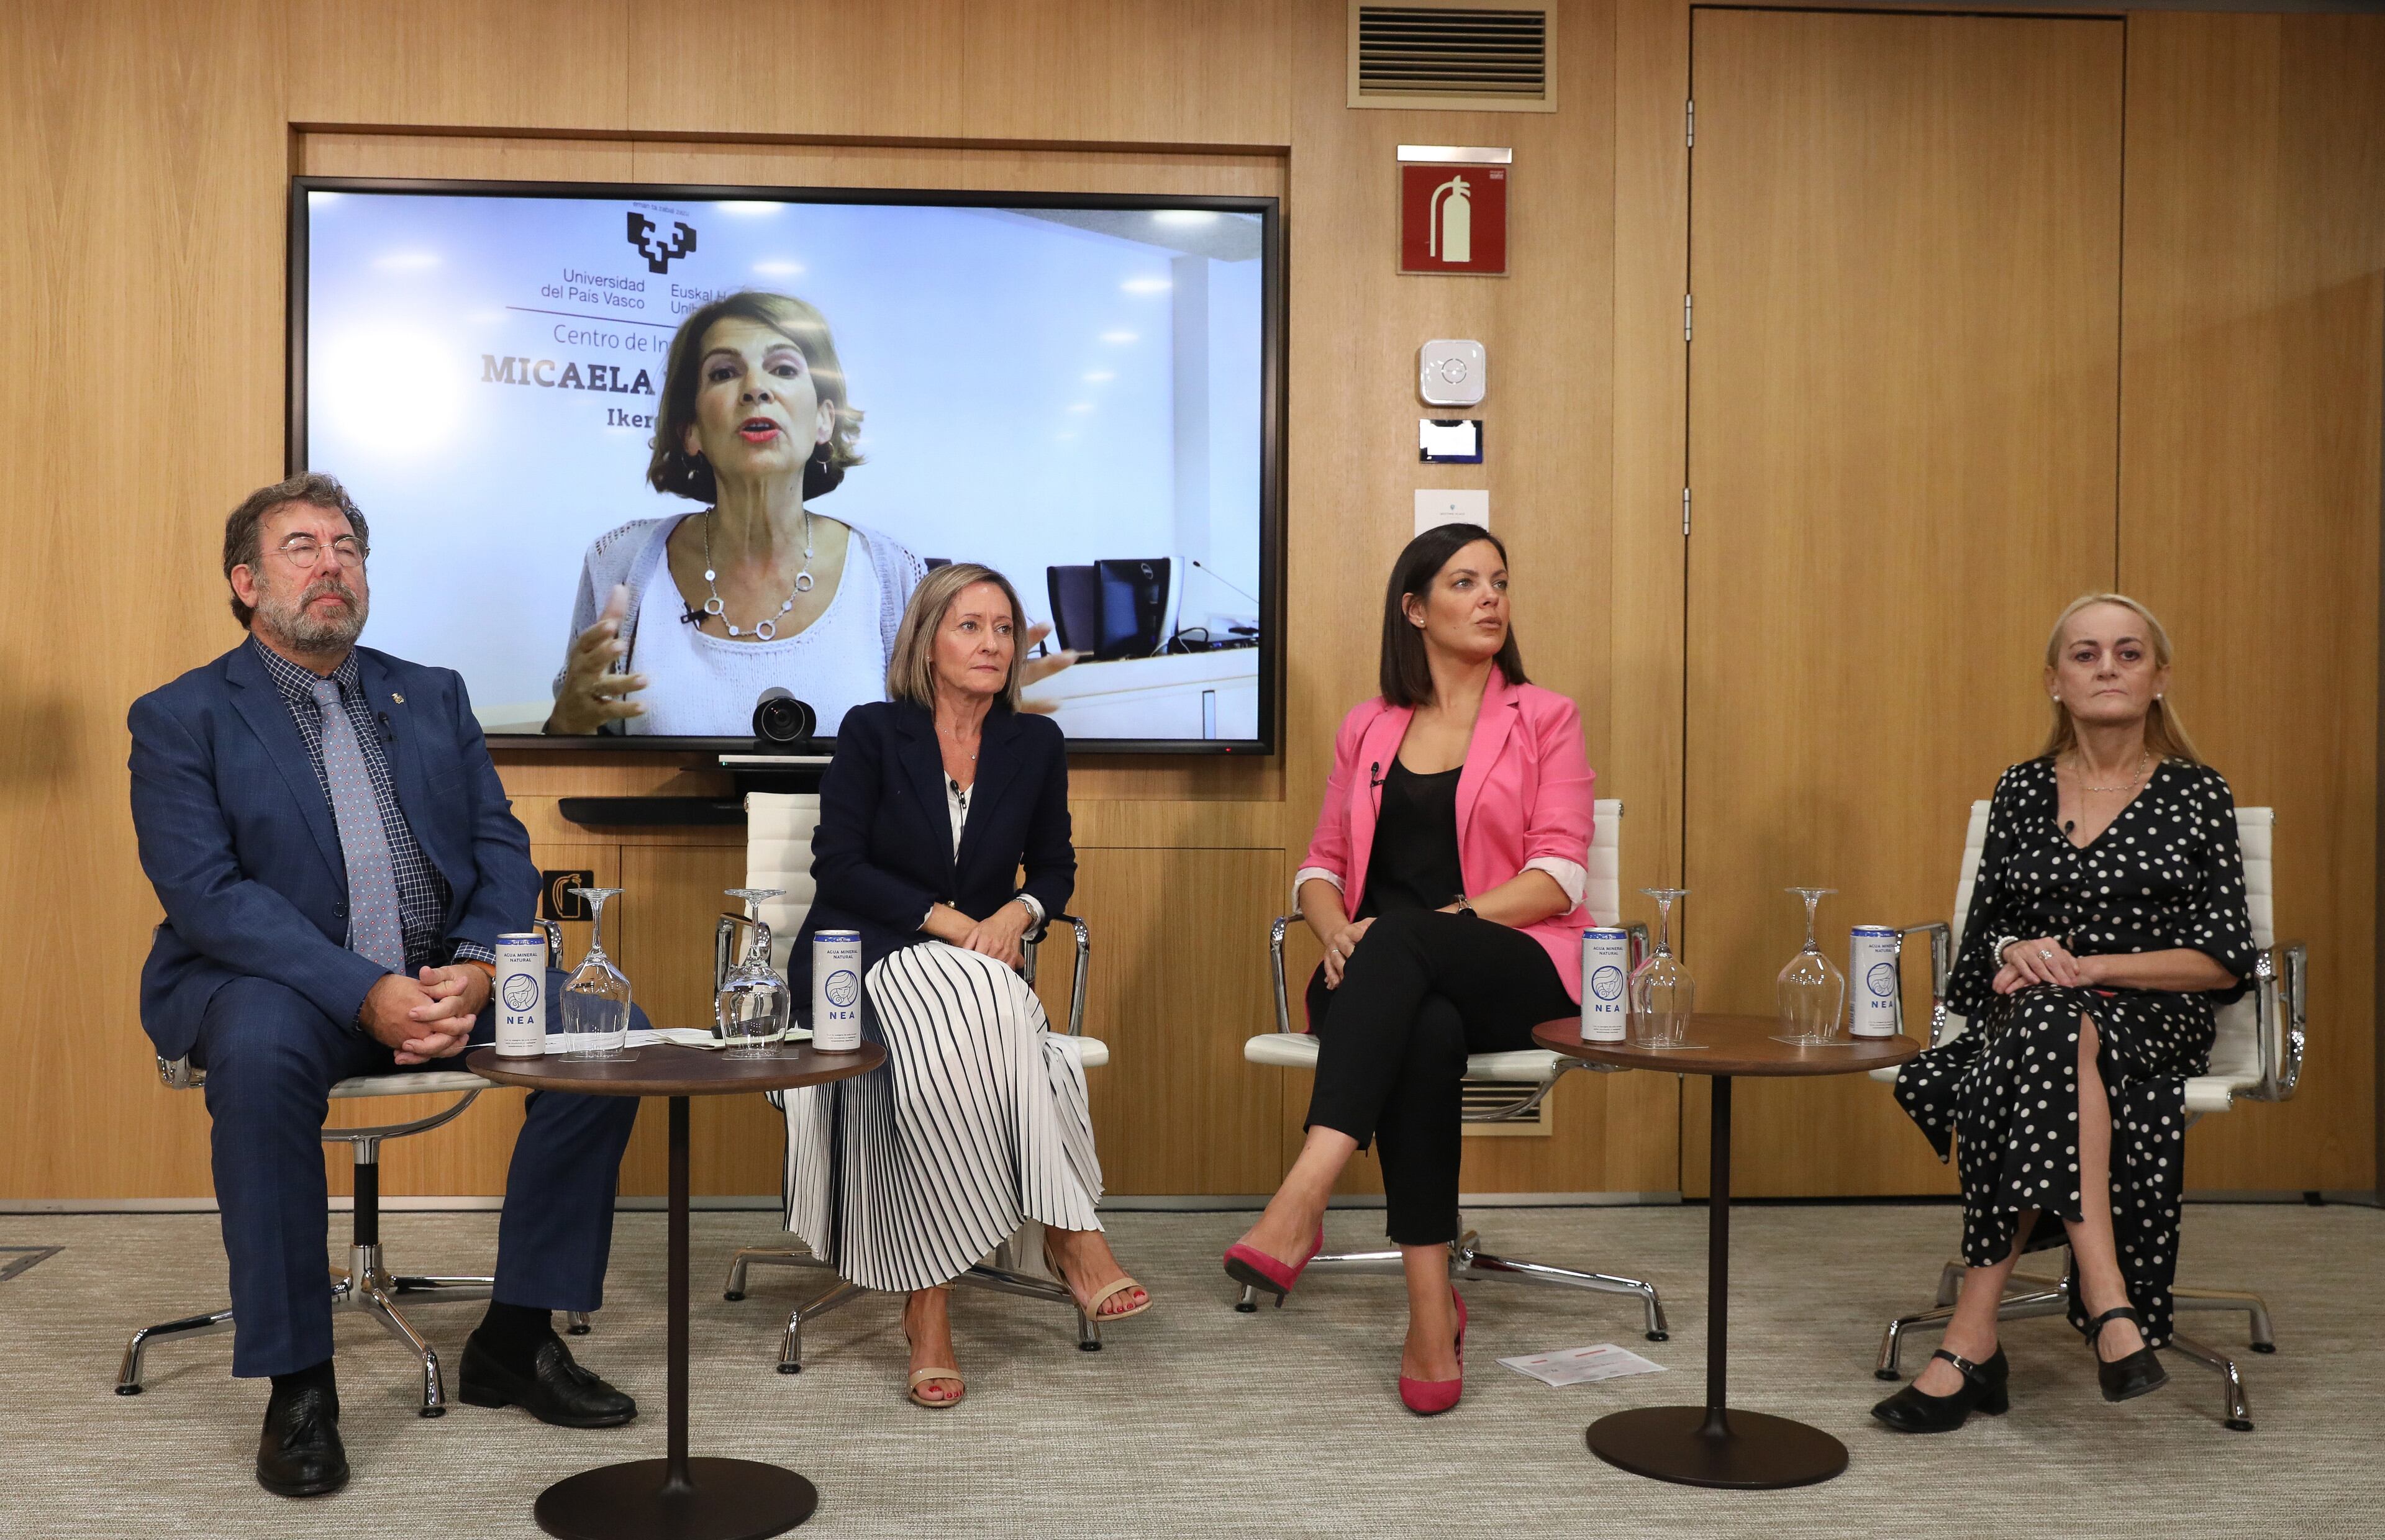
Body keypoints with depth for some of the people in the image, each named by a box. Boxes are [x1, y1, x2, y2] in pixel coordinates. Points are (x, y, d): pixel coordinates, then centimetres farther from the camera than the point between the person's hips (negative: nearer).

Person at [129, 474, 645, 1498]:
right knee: (263, 1053, -38)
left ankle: (516, 1339, -7)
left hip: (447, 974, 4)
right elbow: (205, 891, -11)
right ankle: (297, 1386, -24)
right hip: (282, 980, -4)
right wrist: (366, 992, -24)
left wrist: (476, 970, -13)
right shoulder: (181, 719, 3)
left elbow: (501, 848, 9)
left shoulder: (432, 696, 17)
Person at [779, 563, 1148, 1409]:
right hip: (863, 958, -3)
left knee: (956, 1053, -35)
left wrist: (1017, 912, -8)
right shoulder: (872, 733, 0)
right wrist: (945, 921, -16)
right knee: (979, 1003, -38)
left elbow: (1055, 868, 16)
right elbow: (839, 865, -6)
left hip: (976, 966, 3)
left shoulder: (1036, 744, 9)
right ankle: (1068, 1231, -32)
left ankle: (928, 1298, -31)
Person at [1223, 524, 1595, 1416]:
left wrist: (1442, 921, -16)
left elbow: (1558, 876, -2)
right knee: (1423, 1033, -37)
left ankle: (1301, 1203, -49)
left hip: (1514, 972, -2)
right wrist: (1336, 930, -7)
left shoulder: (1544, 720, 10)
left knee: (1400, 945, -37)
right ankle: (1432, 1312, -37)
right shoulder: (1367, 730, 19)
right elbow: (1321, 867, 18)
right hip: (1391, 977, 2)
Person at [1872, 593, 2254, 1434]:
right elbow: (1982, 940, 16)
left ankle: (1974, 1337, -40)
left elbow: (2227, 962, -1)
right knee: (2052, 1027, -36)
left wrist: (2092, 968, -14)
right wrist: (2016, 956, -8)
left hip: (2155, 1024, -2)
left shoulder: (2197, 795, 5)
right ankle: (2106, 1300, -45)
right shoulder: (2022, 790, 13)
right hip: (2027, 1015, 2)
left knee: (2055, 1023, -37)